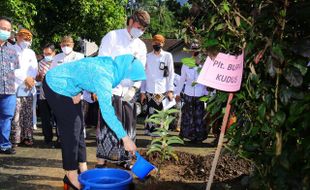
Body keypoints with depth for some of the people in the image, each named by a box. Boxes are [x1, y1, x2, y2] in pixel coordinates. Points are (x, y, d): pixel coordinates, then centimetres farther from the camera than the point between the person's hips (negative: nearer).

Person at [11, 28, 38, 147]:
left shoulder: (31, 52, 19)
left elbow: (35, 69, 10)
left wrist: (31, 79, -9)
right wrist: (25, 78, -13)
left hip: (28, 88, 5)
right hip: (16, 88, -5)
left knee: (28, 115, 5)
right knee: (16, 115, -8)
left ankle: (27, 137, 11)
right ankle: (15, 139, -3)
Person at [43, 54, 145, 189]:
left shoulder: (110, 64, -6)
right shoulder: (104, 77, -31)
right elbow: (107, 112, -36)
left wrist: (77, 92, -5)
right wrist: (125, 138, -34)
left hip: (67, 86, 9)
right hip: (56, 86, -9)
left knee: (78, 126, 10)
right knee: (71, 129, -7)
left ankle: (82, 169, 18)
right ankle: (71, 176, 4)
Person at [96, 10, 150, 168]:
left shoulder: (141, 46, 13)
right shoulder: (112, 36, -2)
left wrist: (134, 88, -7)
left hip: (129, 93, 5)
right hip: (111, 90, -5)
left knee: (128, 128, 10)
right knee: (107, 127, -5)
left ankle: (123, 158, 24)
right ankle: (101, 163, 1)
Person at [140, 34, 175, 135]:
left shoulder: (167, 56, 4)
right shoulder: (147, 56, 7)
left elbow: (171, 74, 3)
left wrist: (170, 90, -4)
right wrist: (142, 91, 5)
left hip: (163, 91, -1)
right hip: (150, 91, 1)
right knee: (150, 112, 1)